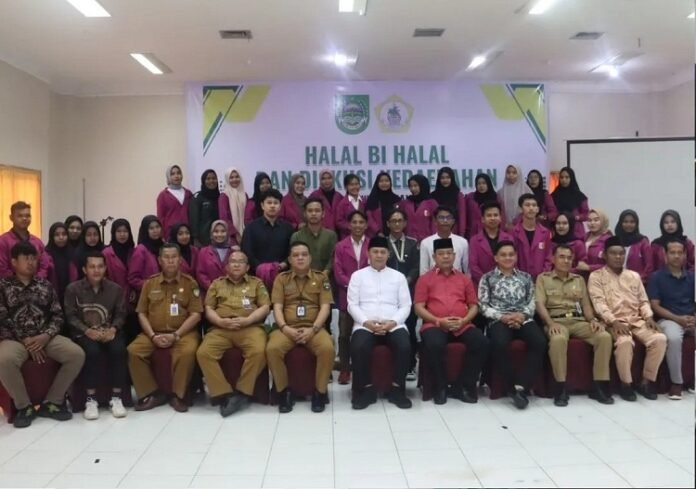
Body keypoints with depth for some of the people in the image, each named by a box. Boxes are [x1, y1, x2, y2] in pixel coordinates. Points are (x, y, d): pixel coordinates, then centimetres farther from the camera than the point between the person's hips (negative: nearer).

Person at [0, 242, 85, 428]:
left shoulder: (45, 285, 14)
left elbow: (57, 315, 9)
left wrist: (46, 336, -11)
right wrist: (25, 340, -14)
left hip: (45, 337, 3)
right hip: (15, 339, -3)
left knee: (77, 354, -22)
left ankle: (51, 403, -7)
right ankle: (24, 406, -12)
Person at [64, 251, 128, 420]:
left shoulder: (115, 288, 8)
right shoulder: (73, 289, 3)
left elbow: (120, 314, 5)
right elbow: (71, 316, -3)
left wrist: (113, 329, -15)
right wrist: (88, 331, -18)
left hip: (108, 332, 2)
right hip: (83, 333, -1)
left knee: (119, 350, -30)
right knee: (92, 351, -34)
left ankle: (116, 398, -20)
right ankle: (91, 399, -22)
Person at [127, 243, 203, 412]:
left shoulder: (189, 282, 4)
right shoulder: (150, 283, 11)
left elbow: (195, 314, -2)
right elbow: (142, 313, 8)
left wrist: (176, 335, -13)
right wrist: (153, 335, -8)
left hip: (183, 332, -3)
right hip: (154, 333, 3)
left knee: (187, 352, -33)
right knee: (133, 351, -23)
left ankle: (178, 395, -13)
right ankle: (152, 393, -9)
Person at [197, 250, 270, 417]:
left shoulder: (256, 283, 20)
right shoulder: (217, 283, 24)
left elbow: (265, 307, 8)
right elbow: (208, 308, 14)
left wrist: (247, 320, -9)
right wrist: (221, 321, -7)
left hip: (250, 327, -1)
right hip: (220, 329, 2)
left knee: (258, 351, -33)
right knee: (203, 353, -27)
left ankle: (242, 392, -18)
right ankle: (225, 394, -21)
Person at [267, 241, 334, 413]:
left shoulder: (321, 277, 10)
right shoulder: (281, 278, 12)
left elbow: (325, 307, 1)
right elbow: (277, 307, 3)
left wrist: (313, 329, -15)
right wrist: (285, 328, -16)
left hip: (314, 328, 0)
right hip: (287, 328, 1)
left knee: (327, 348, -31)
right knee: (272, 348, -30)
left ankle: (320, 391, -10)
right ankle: (283, 391, -7)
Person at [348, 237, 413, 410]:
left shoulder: (398, 276, 16)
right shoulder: (358, 275, 13)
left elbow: (405, 306, 9)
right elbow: (352, 305, 4)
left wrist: (393, 322, -10)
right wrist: (366, 322, -13)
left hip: (393, 324, 1)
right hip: (365, 324, -1)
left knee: (404, 346, -30)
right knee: (359, 347, -32)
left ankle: (397, 389, -10)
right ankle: (366, 389, -12)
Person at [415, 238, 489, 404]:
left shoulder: (464, 279, 19)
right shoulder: (425, 279, 10)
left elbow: (474, 306, 16)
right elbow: (419, 308, 2)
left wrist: (464, 320, -6)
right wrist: (438, 320, -12)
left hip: (463, 325, 3)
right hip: (435, 325, -3)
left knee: (482, 343, -25)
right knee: (434, 345, -36)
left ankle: (463, 386, -8)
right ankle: (440, 387, -12)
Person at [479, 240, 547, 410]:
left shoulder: (526, 277, 21)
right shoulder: (488, 278, 13)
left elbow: (532, 303, 13)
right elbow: (483, 306, 4)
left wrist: (522, 315, -9)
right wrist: (503, 317, -12)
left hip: (523, 319, 3)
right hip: (499, 320, -2)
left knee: (540, 342, -30)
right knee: (500, 344, -37)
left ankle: (521, 387, -26)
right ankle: (513, 387, -20)